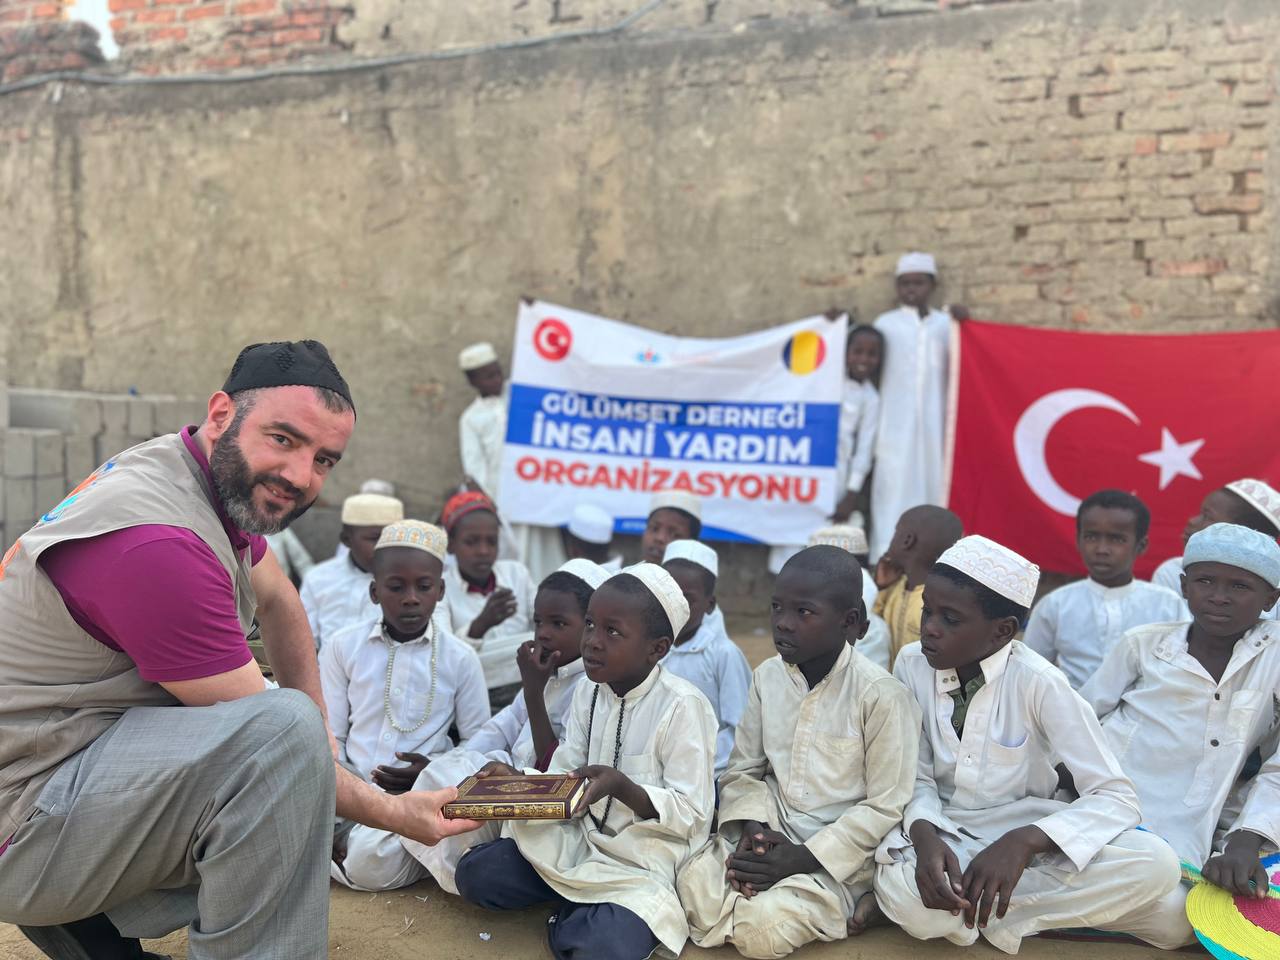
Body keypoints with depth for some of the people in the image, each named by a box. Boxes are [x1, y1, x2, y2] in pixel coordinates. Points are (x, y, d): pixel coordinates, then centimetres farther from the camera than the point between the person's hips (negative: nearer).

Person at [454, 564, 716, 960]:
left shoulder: (682, 706, -19)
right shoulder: (588, 692, 2)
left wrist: (620, 786, -32)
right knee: (474, 873, -5)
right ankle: (581, 907, 7)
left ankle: (576, 917, 2)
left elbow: (692, 814, -19)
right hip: (580, 841, 7)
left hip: (643, 863, -6)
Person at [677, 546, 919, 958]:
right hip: (770, 830, 5)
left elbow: (886, 808, -14)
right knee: (694, 887, -19)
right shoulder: (767, 676, 0)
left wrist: (805, 858, -19)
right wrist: (752, 826, -13)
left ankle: (828, 912, 5)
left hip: (837, 853, -5)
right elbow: (742, 769, 8)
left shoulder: (882, 695, -16)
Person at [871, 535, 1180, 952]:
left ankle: (961, 903, -17)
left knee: (1156, 864, -28)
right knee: (903, 892, -37)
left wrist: (1023, 842, -35)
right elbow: (917, 776, -3)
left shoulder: (1037, 682, -17)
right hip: (942, 830, -1)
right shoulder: (912, 665, -9)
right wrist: (923, 834, -27)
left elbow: (1118, 798, -19)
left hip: (1024, 833, 1)